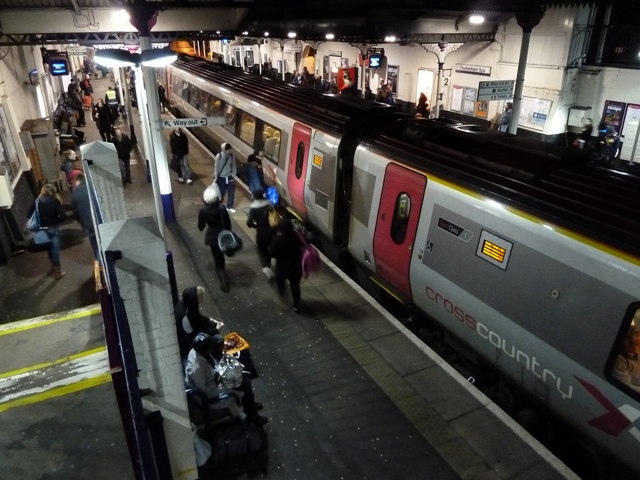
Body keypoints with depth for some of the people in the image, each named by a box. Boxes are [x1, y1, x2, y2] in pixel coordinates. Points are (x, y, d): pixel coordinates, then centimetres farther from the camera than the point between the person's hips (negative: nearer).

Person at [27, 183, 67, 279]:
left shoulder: (37, 201, -5)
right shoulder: (55, 201, -13)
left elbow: (29, 215, -3)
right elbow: (63, 216, -19)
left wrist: (40, 220, 10)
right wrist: (56, 220, 1)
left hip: (42, 229, 4)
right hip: (53, 229, -3)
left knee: (49, 248, 21)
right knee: (55, 249, 5)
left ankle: (54, 266, 38)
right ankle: (57, 271, 12)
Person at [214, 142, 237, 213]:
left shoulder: (232, 156, -6)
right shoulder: (219, 156, -17)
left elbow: (234, 166, 5)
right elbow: (216, 167, -10)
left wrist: (233, 175, 3)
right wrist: (215, 177, -8)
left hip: (230, 177, 4)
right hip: (221, 178, -3)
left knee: (231, 193, 10)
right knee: (220, 193, 5)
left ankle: (229, 207, 30)